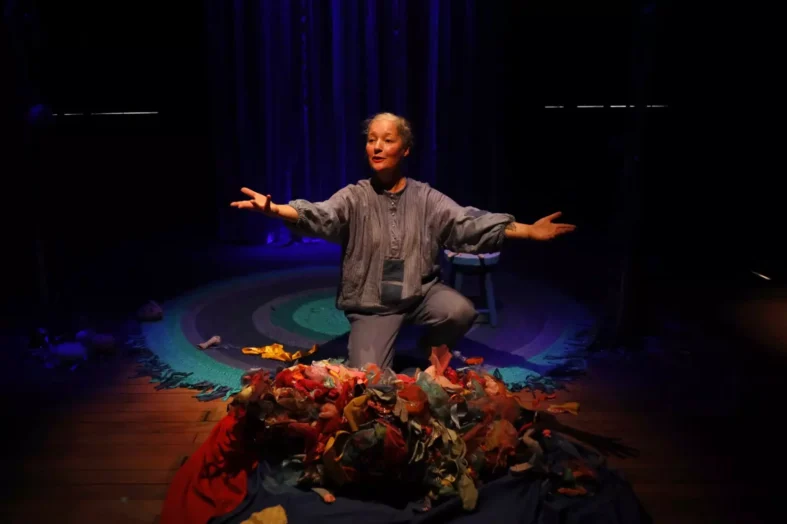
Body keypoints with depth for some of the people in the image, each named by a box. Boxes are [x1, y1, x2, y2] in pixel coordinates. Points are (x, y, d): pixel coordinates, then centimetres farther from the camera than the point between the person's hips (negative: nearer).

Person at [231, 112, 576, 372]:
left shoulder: (425, 198, -1)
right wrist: (274, 209, -45)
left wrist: (527, 231, -19)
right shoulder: (354, 198, -6)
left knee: (461, 312, -28)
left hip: (422, 291, 2)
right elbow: (320, 216, -24)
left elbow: (469, 224, -9)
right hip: (371, 304, -1)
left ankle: (434, 345, 9)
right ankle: (388, 339, 20)